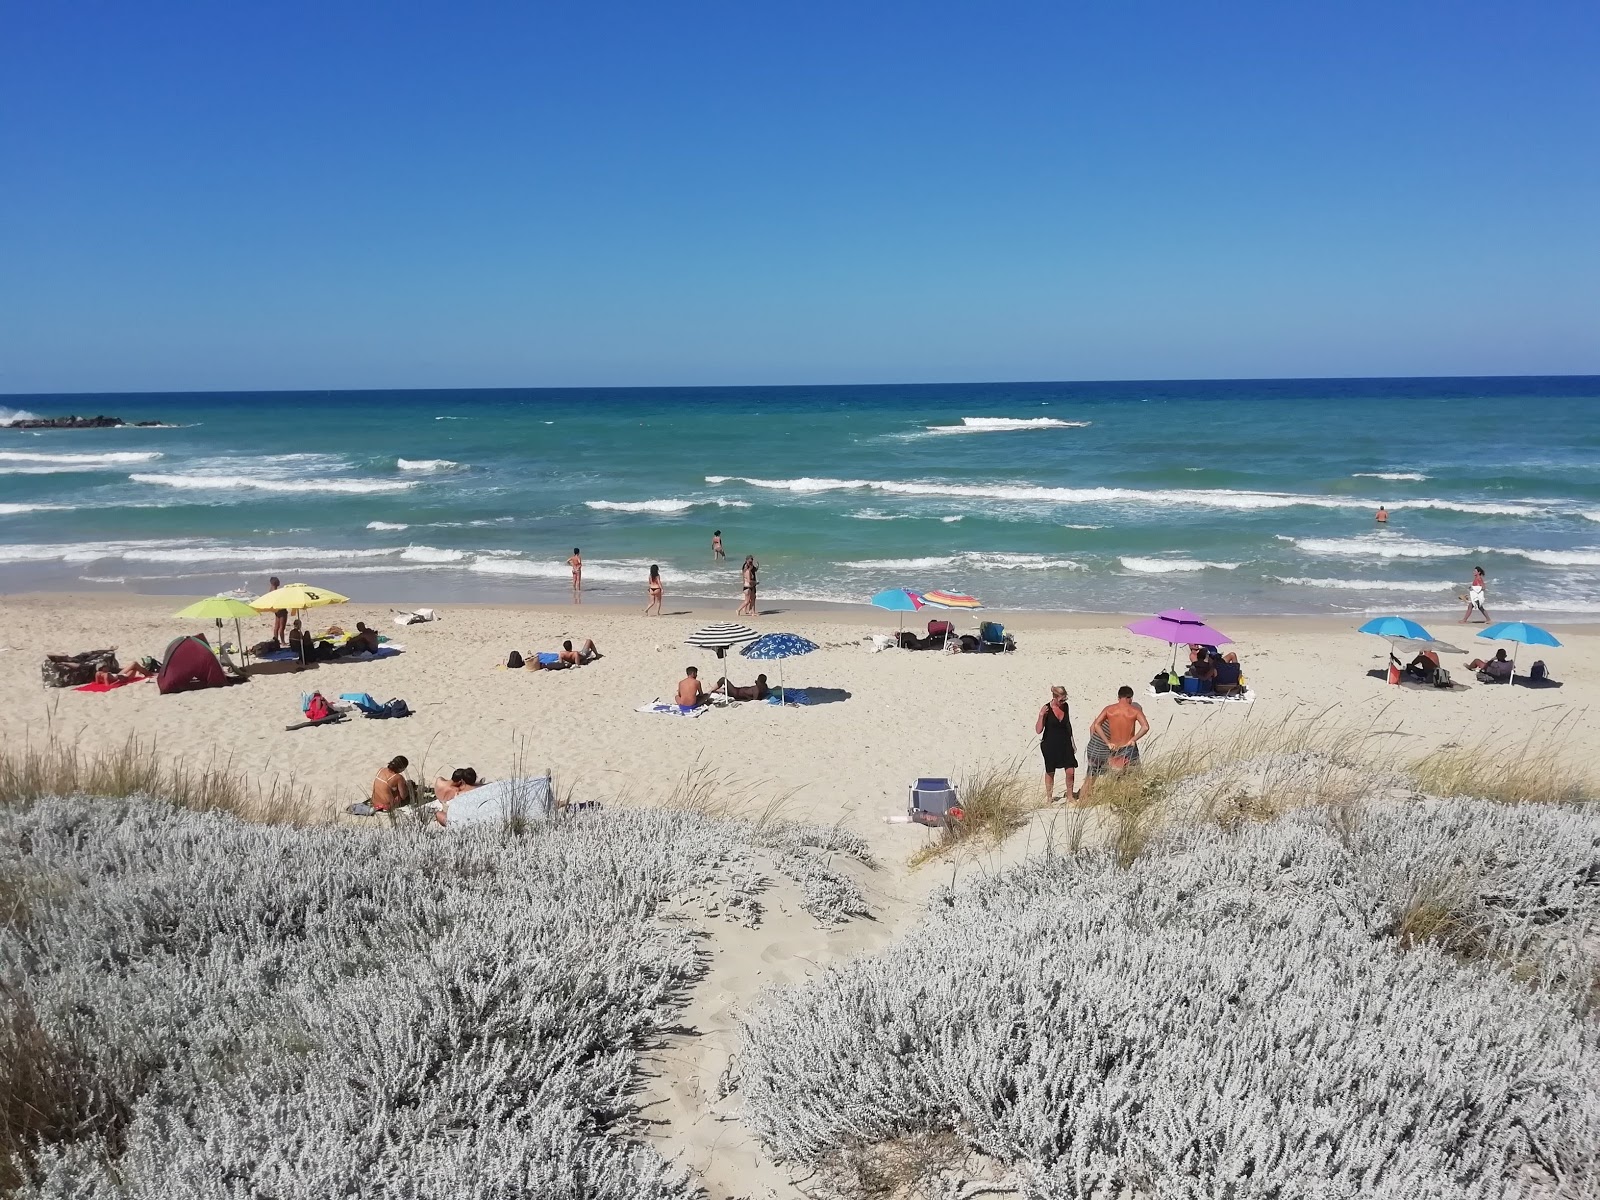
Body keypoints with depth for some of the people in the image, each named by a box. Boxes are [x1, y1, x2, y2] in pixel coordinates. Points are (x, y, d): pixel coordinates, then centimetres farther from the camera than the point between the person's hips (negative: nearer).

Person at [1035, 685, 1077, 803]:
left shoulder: (1065, 706, -2)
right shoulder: (1046, 709, -15)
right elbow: (1038, 730, -16)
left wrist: (1072, 742, 17)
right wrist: (1041, 715, -30)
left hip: (1065, 743, 3)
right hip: (1050, 744, -3)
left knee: (1071, 771, -2)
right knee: (1050, 772, 11)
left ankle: (1070, 795, 18)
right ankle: (1049, 797, 28)